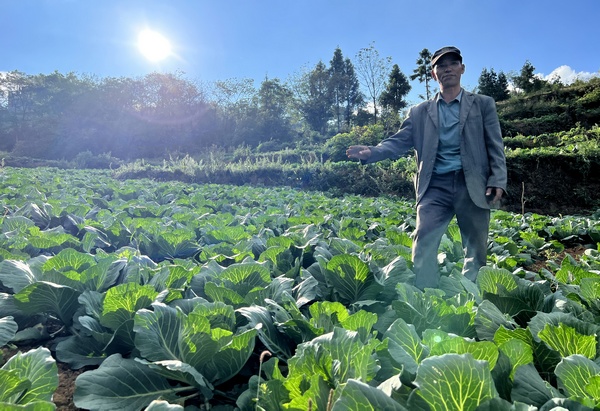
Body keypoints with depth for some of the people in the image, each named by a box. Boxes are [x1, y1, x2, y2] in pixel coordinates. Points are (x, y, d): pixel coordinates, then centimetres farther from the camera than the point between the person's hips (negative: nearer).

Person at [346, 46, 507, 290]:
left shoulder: (483, 104, 12)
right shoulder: (420, 112, 14)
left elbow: (495, 146, 6)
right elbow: (399, 142, 3)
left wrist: (498, 181, -7)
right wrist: (371, 152, -16)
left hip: (472, 185, 0)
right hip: (436, 186, 0)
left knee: (476, 249, 7)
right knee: (423, 244, -11)